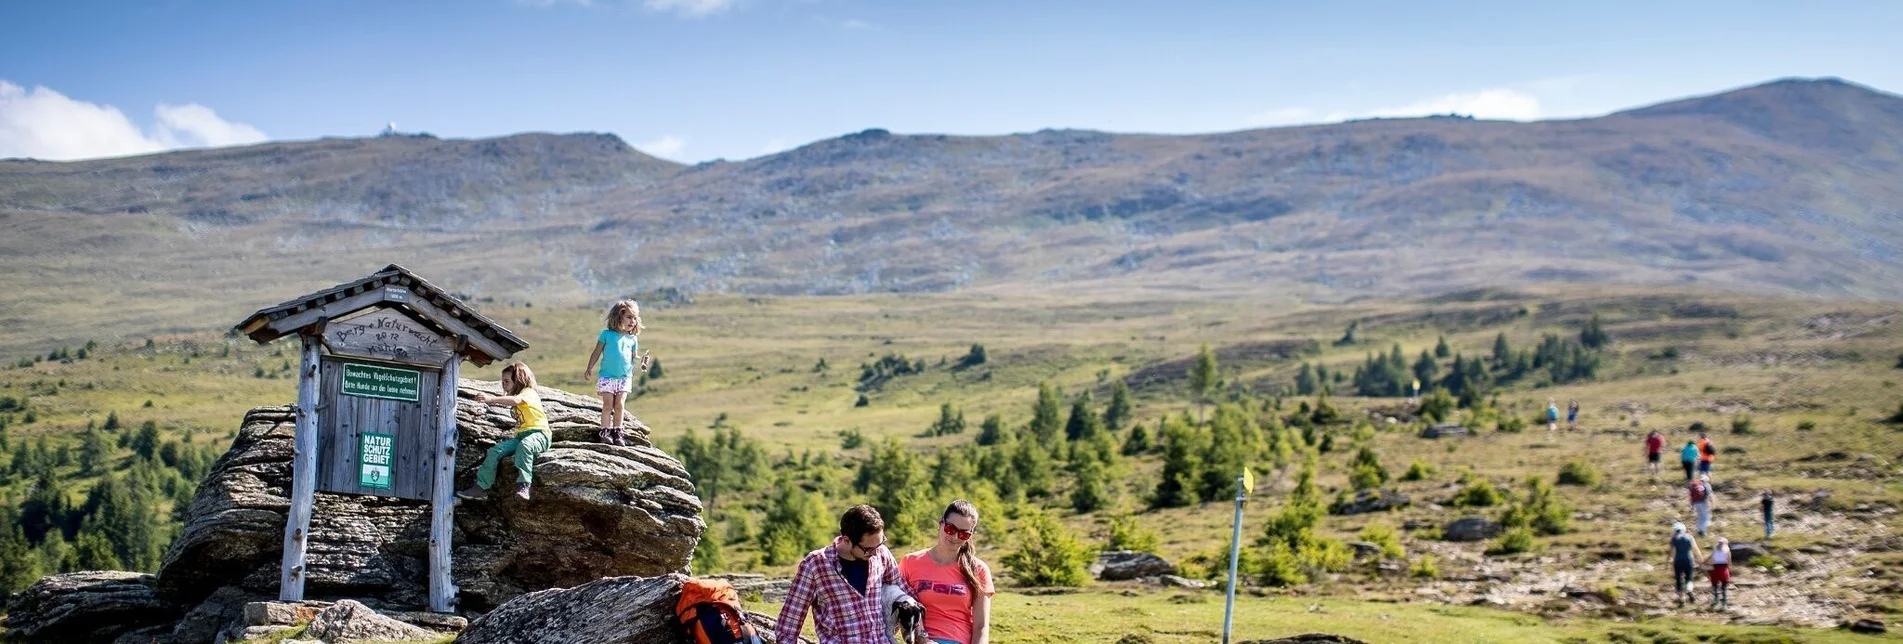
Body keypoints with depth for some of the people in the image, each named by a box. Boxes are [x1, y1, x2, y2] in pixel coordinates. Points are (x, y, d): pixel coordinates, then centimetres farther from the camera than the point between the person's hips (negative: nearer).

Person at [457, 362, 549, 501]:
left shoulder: (529, 392, -7)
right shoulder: (518, 395, 25)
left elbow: (515, 400, -28)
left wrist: (491, 399, -37)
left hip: (538, 434, -9)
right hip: (521, 435, 9)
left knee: (524, 445, -41)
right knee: (495, 450, -7)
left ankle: (523, 485, -47)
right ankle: (481, 487, -4)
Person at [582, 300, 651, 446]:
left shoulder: (633, 339, 10)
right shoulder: (607, 334, 0)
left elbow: (633, 357, 14)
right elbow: (597, 353, 3)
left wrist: (643, 361, -6)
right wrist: (589, 368, -3)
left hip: (625, 377, 3)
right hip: (607, 376, -3)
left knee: (619, 405, 0)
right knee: (608, 404, -5)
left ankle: (617, 432, 7)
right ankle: (605, 431, 0)